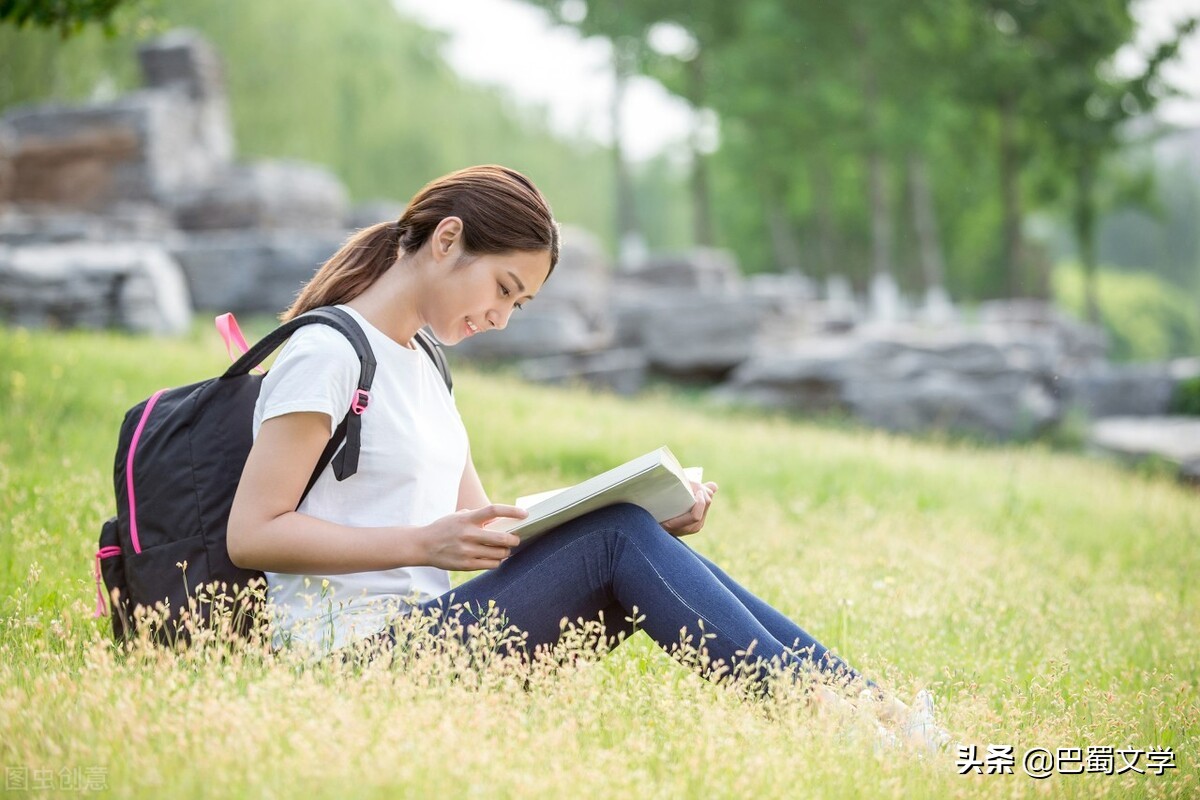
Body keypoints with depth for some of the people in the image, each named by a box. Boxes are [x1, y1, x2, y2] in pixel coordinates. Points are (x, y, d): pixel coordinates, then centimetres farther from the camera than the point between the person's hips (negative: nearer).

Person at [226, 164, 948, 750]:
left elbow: (483, 530, 15)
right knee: (618, 541, -20)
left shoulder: (420, 366, 20)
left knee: (640, 540, -12)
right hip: (355, 653, -8)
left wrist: (649, 522, 1)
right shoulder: (327, 354, -7)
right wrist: (424, 543, -23)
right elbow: (252, 534, -14)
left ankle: (863, 702, -16)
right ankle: (827, 715, -23)